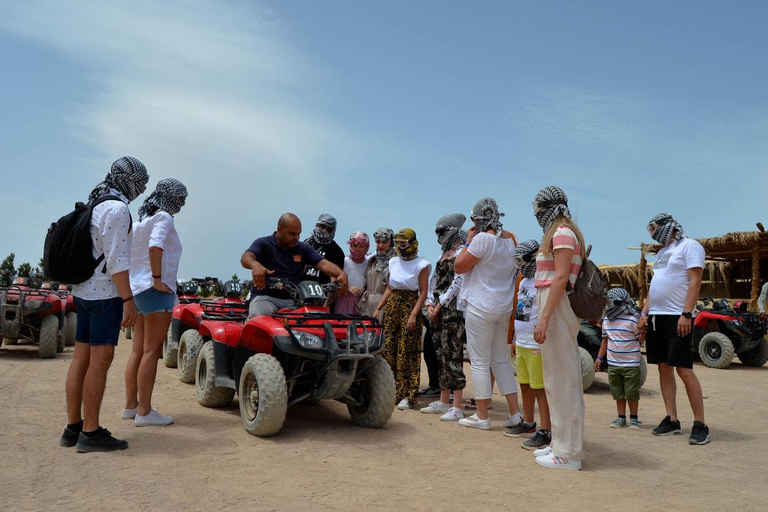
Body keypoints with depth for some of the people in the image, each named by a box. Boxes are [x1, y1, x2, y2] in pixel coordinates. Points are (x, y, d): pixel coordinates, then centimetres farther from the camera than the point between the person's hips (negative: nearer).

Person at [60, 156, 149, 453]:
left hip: (84, 291, 10)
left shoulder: (94, 206, 16)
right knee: (100, 361, -6)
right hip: (105, 293, -9)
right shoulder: (117, 208, -13)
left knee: (81, 359, 10)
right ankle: (91, 434, -2)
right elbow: (116, 260, -19)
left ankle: (73, 428, 15)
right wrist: (128, 300, -18)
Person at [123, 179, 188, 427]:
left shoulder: (142, 219, 18)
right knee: (152, 352, -6)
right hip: (156, 292, -9)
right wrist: (158, 280, -19)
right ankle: (144, 412, -2)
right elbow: (155, 247, -26)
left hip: (137, 289, 9)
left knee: (138, 351, 12)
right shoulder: (163, 217, -9)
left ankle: (130, 406, 18)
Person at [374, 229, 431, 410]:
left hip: (410, 307, -6)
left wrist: (413, 314, -19)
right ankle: (391, 390, 14)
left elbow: (423, 292, -9)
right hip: (392, 306, 6)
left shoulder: (421, 265, -4)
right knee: (389, 349, 4)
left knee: (407, 352, -6)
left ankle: (407, 395, -1)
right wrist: (378, 308, 9)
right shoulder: (394, 262, 14)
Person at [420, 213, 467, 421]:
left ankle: (457, 407, -7)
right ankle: (443, 401, 20)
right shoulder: (443, 254, 20)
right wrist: (430, 304, 4)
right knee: (441, 355, 11)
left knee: (453, 355, -10)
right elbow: (434, 281, 18)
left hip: (453, 309, -9)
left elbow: (458, 283, -15)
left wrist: (439, 305, -12)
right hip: (438, 310, 9)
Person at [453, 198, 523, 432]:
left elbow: (459, 266, -11)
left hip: (481, 307, -8)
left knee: (480, 362, 1)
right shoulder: (511, 239, 9)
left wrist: (468, 241, -3)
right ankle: (515, 412, 15)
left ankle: (482, 417, 8)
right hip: (505, 307, 8)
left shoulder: (483, 239, -16)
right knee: (500, 359, 16)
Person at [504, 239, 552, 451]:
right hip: (521, 344, 10)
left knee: (540, 388, -4)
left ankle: (545, 432, 2)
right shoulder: (524, 282, 15)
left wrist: (543, 342, -23)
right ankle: (528, 424, 29)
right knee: (525, 385, 17)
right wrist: (515, 340, 24)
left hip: (537, 346, -9)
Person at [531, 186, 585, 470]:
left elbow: (561, 278, -18)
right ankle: (563, 443, 24)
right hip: (556, 308, 10)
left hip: (557, 308, -10)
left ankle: (568, 453, 1)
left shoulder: (562, 233, -10)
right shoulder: (560, 233, 19)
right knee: (562, 379, 14)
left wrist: (544, 318, -22)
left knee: (561, 380, -6)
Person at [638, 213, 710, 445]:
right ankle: (672, 421, 11)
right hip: (656, 318, 8)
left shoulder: (689, 246, -4)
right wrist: (644, 314, 14)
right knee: (664, 367, 6)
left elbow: (695, 282, -13)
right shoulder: (662, 252, 21)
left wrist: (686, 314, -21)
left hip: (677, 318, -8)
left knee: (684, 369, -9)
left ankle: (700, 424, -1)